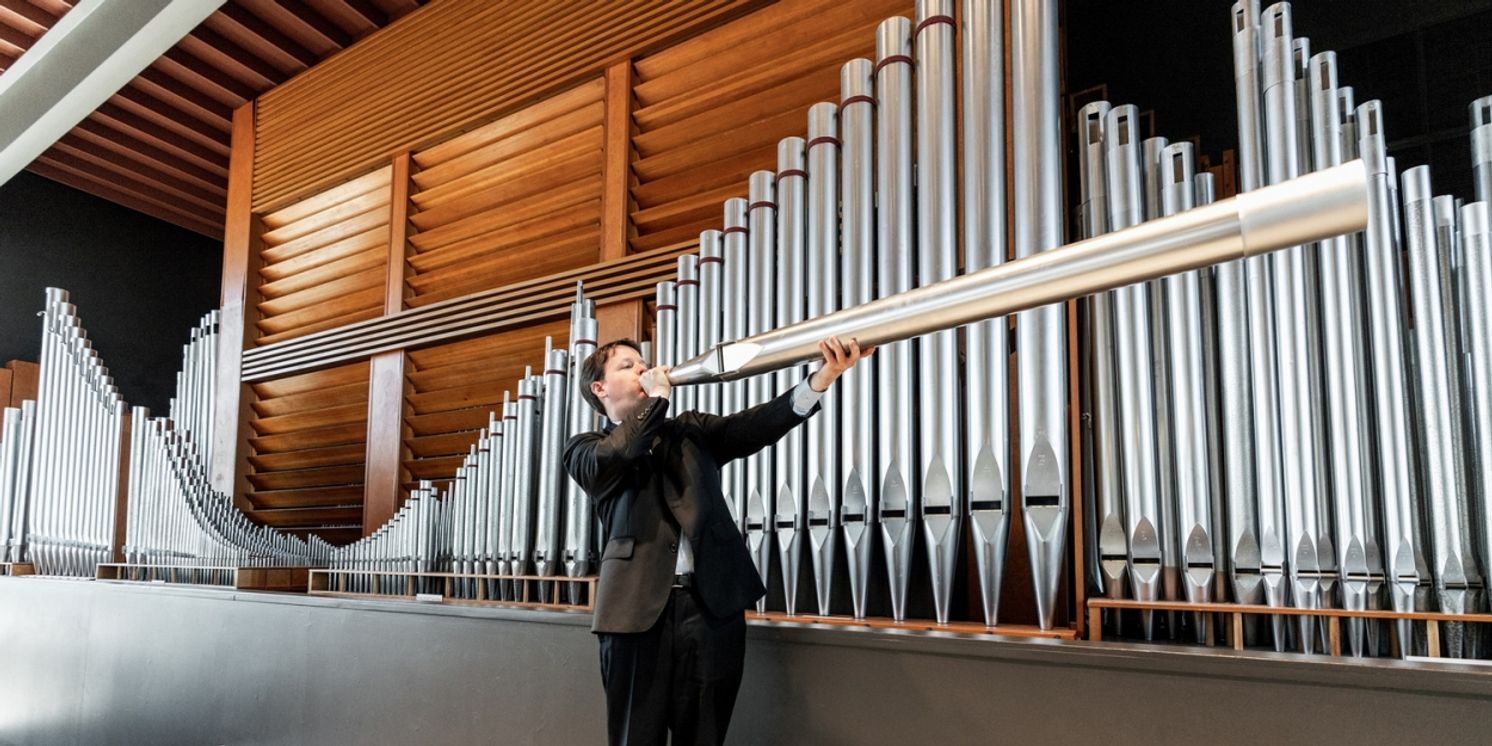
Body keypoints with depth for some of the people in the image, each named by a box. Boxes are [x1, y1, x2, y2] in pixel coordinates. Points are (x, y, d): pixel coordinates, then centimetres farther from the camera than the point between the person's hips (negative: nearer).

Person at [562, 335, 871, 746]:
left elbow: (753, 425, 0)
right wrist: (657, 395, -1)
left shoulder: (691, 431, 17)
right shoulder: (585, 449, 10)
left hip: (712, 603, 2)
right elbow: (616, 456, -14)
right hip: (639, 605, -2)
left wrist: (823, 377, -16)